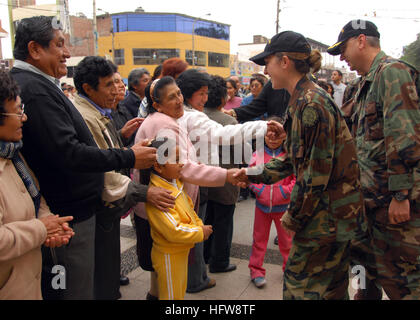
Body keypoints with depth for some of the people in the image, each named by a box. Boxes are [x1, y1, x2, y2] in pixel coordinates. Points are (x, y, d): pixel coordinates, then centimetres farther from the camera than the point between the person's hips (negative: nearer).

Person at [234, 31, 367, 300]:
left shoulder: (312, 104, -20)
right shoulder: (302, 101, 11)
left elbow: (316, 172, -21)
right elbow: (295, 159, 16)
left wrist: (293, 217, -11)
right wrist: (254, 174, 10)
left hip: (326, 214, -9)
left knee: (300, 283, 4)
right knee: (332, 287, 21)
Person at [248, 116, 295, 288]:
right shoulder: (258, 155, -3)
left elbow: (297, 178, -7)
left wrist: (285, 191, -17)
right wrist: (259, 189, -12)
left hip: (283, 206, -1)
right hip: (262, 205, 1)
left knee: (286, 239, 14)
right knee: (259, 238, 12)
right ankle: (256, 270, 26)